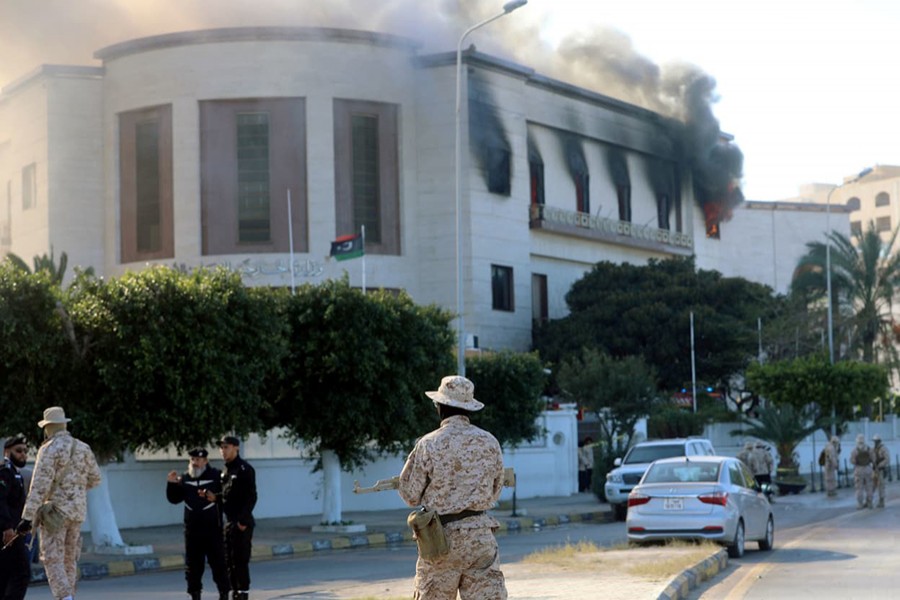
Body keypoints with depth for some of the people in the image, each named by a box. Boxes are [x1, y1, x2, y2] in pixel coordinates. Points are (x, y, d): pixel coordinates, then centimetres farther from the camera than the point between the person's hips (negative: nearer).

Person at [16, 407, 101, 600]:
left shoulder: (49, 449, -11)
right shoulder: (83, 448, 8)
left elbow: (40, 486, -17)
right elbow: (95, 478, 13)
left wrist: (28, 517, -17)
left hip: (55, 511, -6)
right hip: (78, 511, 6)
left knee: (53, 559, -4)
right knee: (70, 559, 14)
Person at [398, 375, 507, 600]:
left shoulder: (428, 445, -9)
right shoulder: (490, 442, 0)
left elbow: (410, 495, -1)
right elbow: (494, 493, 11)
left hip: (441, 537, -2)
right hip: (480, 535, 2)